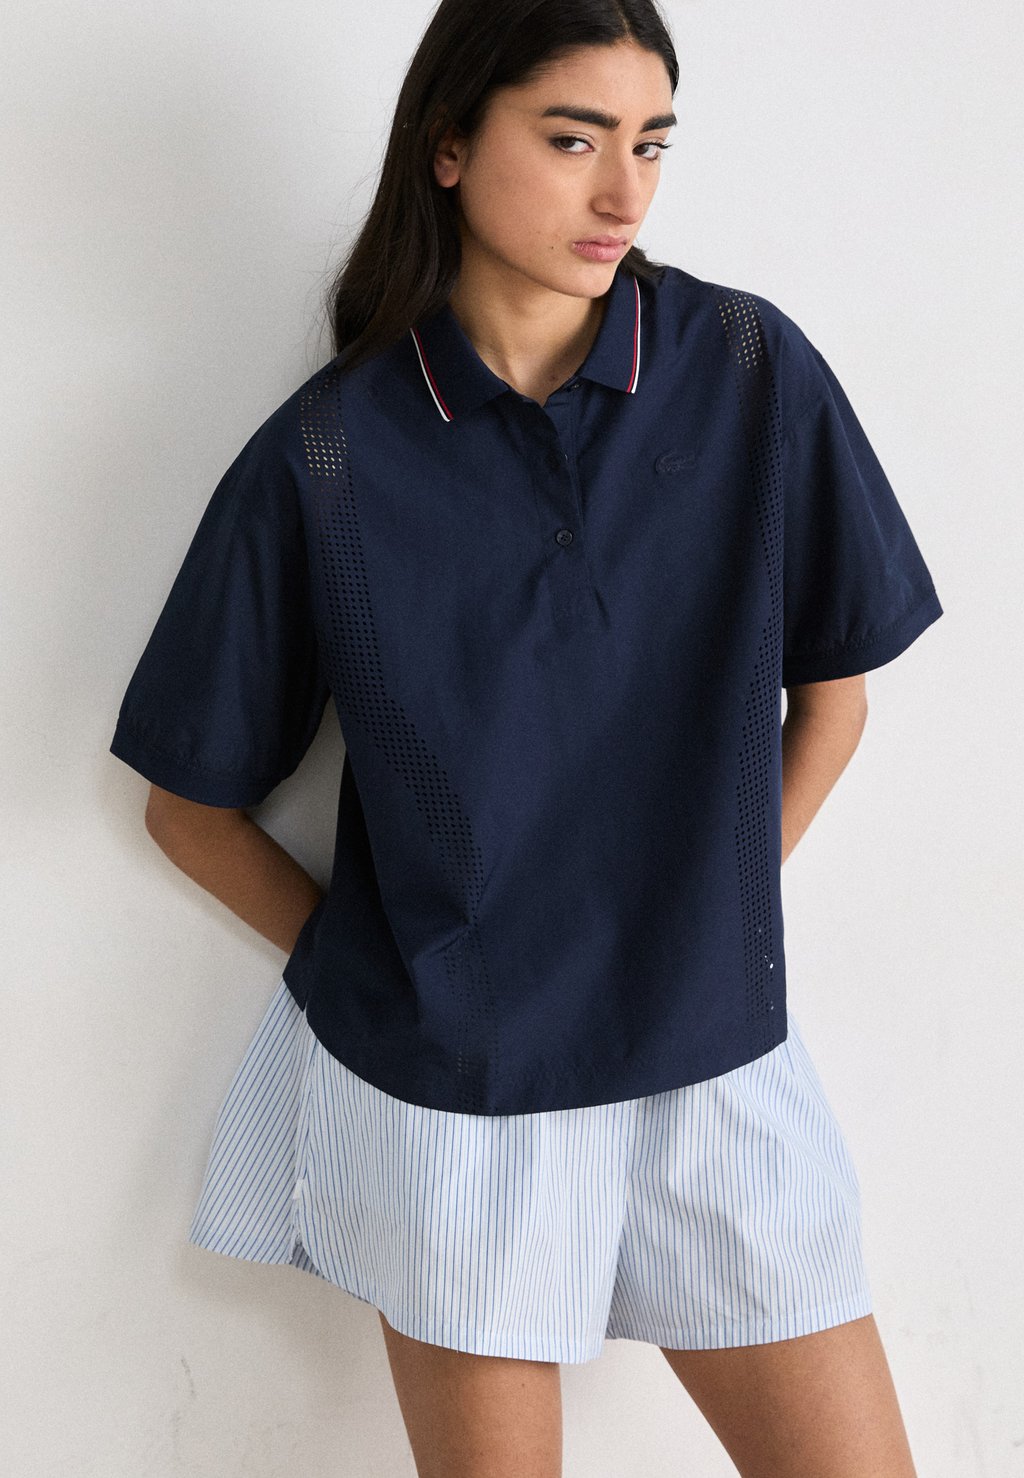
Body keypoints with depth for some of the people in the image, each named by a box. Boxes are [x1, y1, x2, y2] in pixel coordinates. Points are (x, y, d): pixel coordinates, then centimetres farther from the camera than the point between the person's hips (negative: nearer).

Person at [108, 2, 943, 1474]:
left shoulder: (749, 370, -6)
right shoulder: (326, 454, -8)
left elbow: (832, 693, 6)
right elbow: (192, 805, 2)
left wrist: (712, 907, 5)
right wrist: (369, 962, 1)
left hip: (715, 1060, 2)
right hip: (446, 1081, -1)